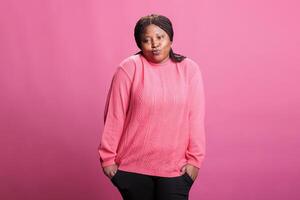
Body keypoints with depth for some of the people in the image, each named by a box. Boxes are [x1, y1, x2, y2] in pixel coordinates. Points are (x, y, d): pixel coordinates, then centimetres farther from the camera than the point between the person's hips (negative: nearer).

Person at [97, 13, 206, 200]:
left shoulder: (189, 69, -1)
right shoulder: (129, 68, -7)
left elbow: (196, 118, -1)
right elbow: (114, 116, -5)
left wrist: (195, 158, -3)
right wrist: (108, 157, -4)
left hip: (175, 167, 1)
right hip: (133, 166, 0)